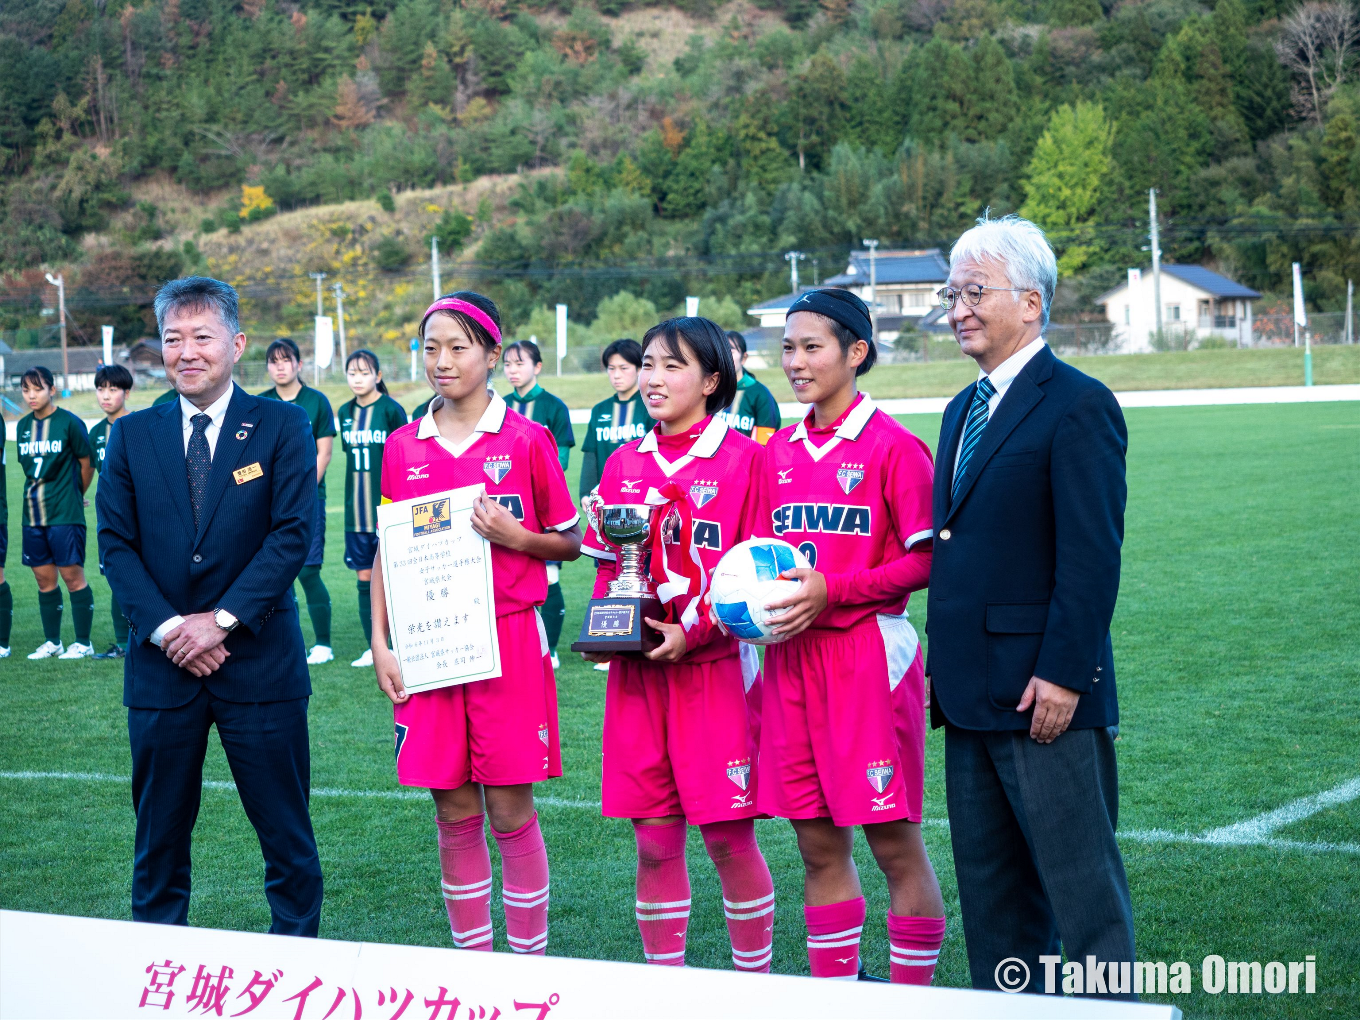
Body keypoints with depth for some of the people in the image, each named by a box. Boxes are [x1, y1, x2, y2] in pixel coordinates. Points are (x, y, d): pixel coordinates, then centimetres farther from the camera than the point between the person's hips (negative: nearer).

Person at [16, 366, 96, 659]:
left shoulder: (69, 423, -8)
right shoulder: (23, 426, 9)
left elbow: (86, 462, 0)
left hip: (65, 514, -6)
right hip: (33, 513, 6)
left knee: (72, 574, -4)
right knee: (44, 578, 9)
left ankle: (83, 643, 4)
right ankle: (52, 643, 18)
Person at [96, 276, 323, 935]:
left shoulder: (282, 426, 0)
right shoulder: (132, 436, 8)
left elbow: (293, 534, -8)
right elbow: (116, 543, 3)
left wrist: (221, 619, -15)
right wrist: (167, 628, -11)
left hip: (259, 659, -2)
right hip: (162, 663, 3)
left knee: (286, 834, 3)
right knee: (159, 835, 9)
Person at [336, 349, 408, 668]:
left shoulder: (391, 409, -7)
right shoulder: (346, 412, 9)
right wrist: (353, 499, 12)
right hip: (357, 509, 5)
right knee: (365, 576, 7)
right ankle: (373, 648, 13)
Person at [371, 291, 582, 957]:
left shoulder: (526, 440, -1)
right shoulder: (403, 447, 8)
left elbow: (570, 543, 5)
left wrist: (515, 537, -14)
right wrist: (380, 642, 3)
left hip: (509, 641, -3)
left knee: (509, 808, -2)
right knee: (453, 814, 6)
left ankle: (531, 960, 10)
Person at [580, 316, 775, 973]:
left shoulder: (743, 457, -3)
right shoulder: (624, 465, 12)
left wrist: (693, 630, -15)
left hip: (715, 668, -4)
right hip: (635, 672, 4)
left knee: (729, 838, -1)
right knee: (653, 841, 7)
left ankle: (756, 981, 14)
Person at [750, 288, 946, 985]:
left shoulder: (892, 445, -7)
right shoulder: (779, 451, 13)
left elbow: (926, 560, -10)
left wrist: (832, 592, -17)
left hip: (870, 657, -6)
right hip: (792, 660, 6)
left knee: (894, 843, -1)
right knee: (818, 846, 10)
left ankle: (911, 997, 8)